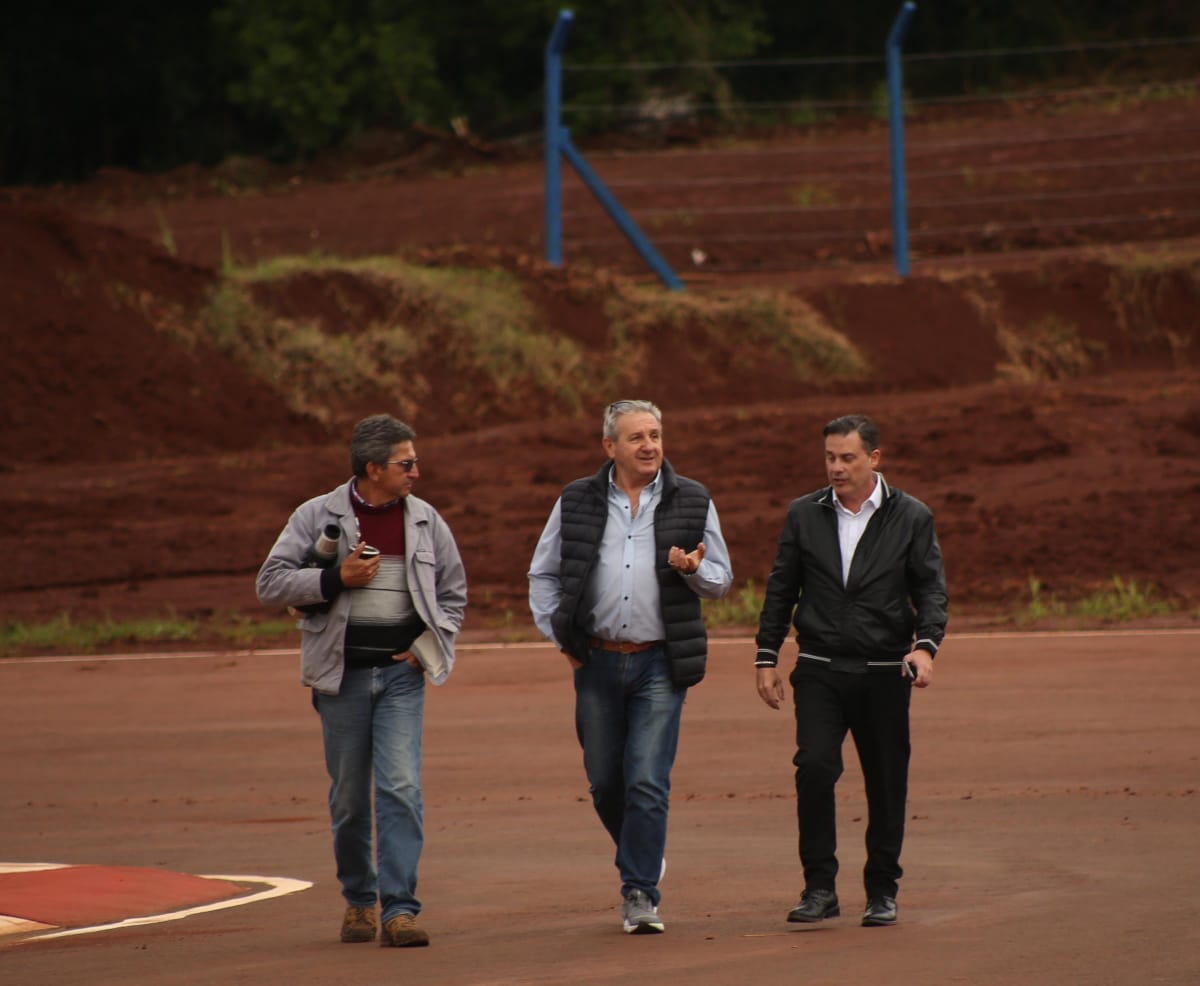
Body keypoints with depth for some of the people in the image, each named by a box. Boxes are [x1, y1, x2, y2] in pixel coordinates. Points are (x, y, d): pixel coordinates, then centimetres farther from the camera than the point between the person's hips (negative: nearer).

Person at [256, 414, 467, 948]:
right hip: (343, 673, -1)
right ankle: (358, 899, 23)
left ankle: (399, 908, -14)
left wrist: (427, 647, 2)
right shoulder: (318, 516, 0)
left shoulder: (425, 521, 7)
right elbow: (270, 582, -3)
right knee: (349, 795, 6)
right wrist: (335, 579, -16)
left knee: (401, 786, -12)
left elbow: (453, 593, 17)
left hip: (401, 670, 1)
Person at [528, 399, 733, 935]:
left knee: (648, 782, -10)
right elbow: (543, 575, 14)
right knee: (605, 781, 9)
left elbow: (721, 579, 9)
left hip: (660, 664, -2)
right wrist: (558, 633, 4)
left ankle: (640, 895, -5)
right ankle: (643, 857, 34)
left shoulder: (692, 502, 5)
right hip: (598, 663, 2)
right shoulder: (577, 502, 6)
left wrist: (695, 569, -13)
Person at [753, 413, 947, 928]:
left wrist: (925, 645, -17)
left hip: (884, 673, 0)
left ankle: (882, 891, 17)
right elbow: (780, 590, 13)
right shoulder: (804, 515, 8)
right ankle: (819, 887, -10)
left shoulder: (911, 518, 3)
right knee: (814, 768, -17)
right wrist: (767, 657, 8)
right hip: (819, 671, 0)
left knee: (886, 784, 3)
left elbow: (931, 590, 1)